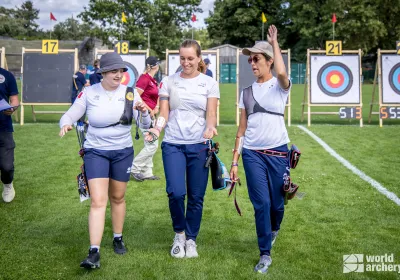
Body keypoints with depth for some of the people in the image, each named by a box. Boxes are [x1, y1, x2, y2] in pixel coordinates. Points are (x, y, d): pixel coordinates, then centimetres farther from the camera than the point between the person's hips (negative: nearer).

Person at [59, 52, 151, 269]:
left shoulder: (129, 94, -4)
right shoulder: (89, 93, -7)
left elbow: (145, 125, -4)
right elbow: (69, 116, -3)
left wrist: (143, 112, -26)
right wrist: (65, 124, -26)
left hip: (123, 152, 2)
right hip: (96, 151, -2)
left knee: (117, 198, 15)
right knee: (98, 201, -11)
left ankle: (118, 238, 35)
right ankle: (94, 252, -11)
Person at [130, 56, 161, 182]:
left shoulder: (153, 80, 16)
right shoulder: (144, 78, -14)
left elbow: (157, 96, 20)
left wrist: (156, 107, -1)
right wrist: (150, 110, -16)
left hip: (150, 115, 10)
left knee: (150, 145, 14)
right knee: (152, 145, -10)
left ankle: (146, 172, 20)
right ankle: (134, 168, -2)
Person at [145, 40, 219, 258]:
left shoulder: (209, 83, 5)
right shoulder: (169, 82, 7)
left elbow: (211, 113, -2)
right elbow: (164, 113, 4)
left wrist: (210, 127, -24)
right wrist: (157, 128, -17)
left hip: (199, 146, 0)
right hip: (173, 144, 0)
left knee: (196, 197, 3)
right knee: (175, 192, -14)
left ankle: (191, 239, 23)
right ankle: (179, 234, 13)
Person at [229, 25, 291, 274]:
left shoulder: (281, 86, -2)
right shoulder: (247, 92, 9)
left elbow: (282, 72, -29)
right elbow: (242, 129, 11)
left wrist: (274, 41, -15)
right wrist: (234, 161, 7)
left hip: (278, 152, -2)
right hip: (252, 153, 2)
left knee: (276, 203, 8)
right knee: (261, 204, -4)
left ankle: (273, 229, 43)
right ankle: (265, 254, 8)